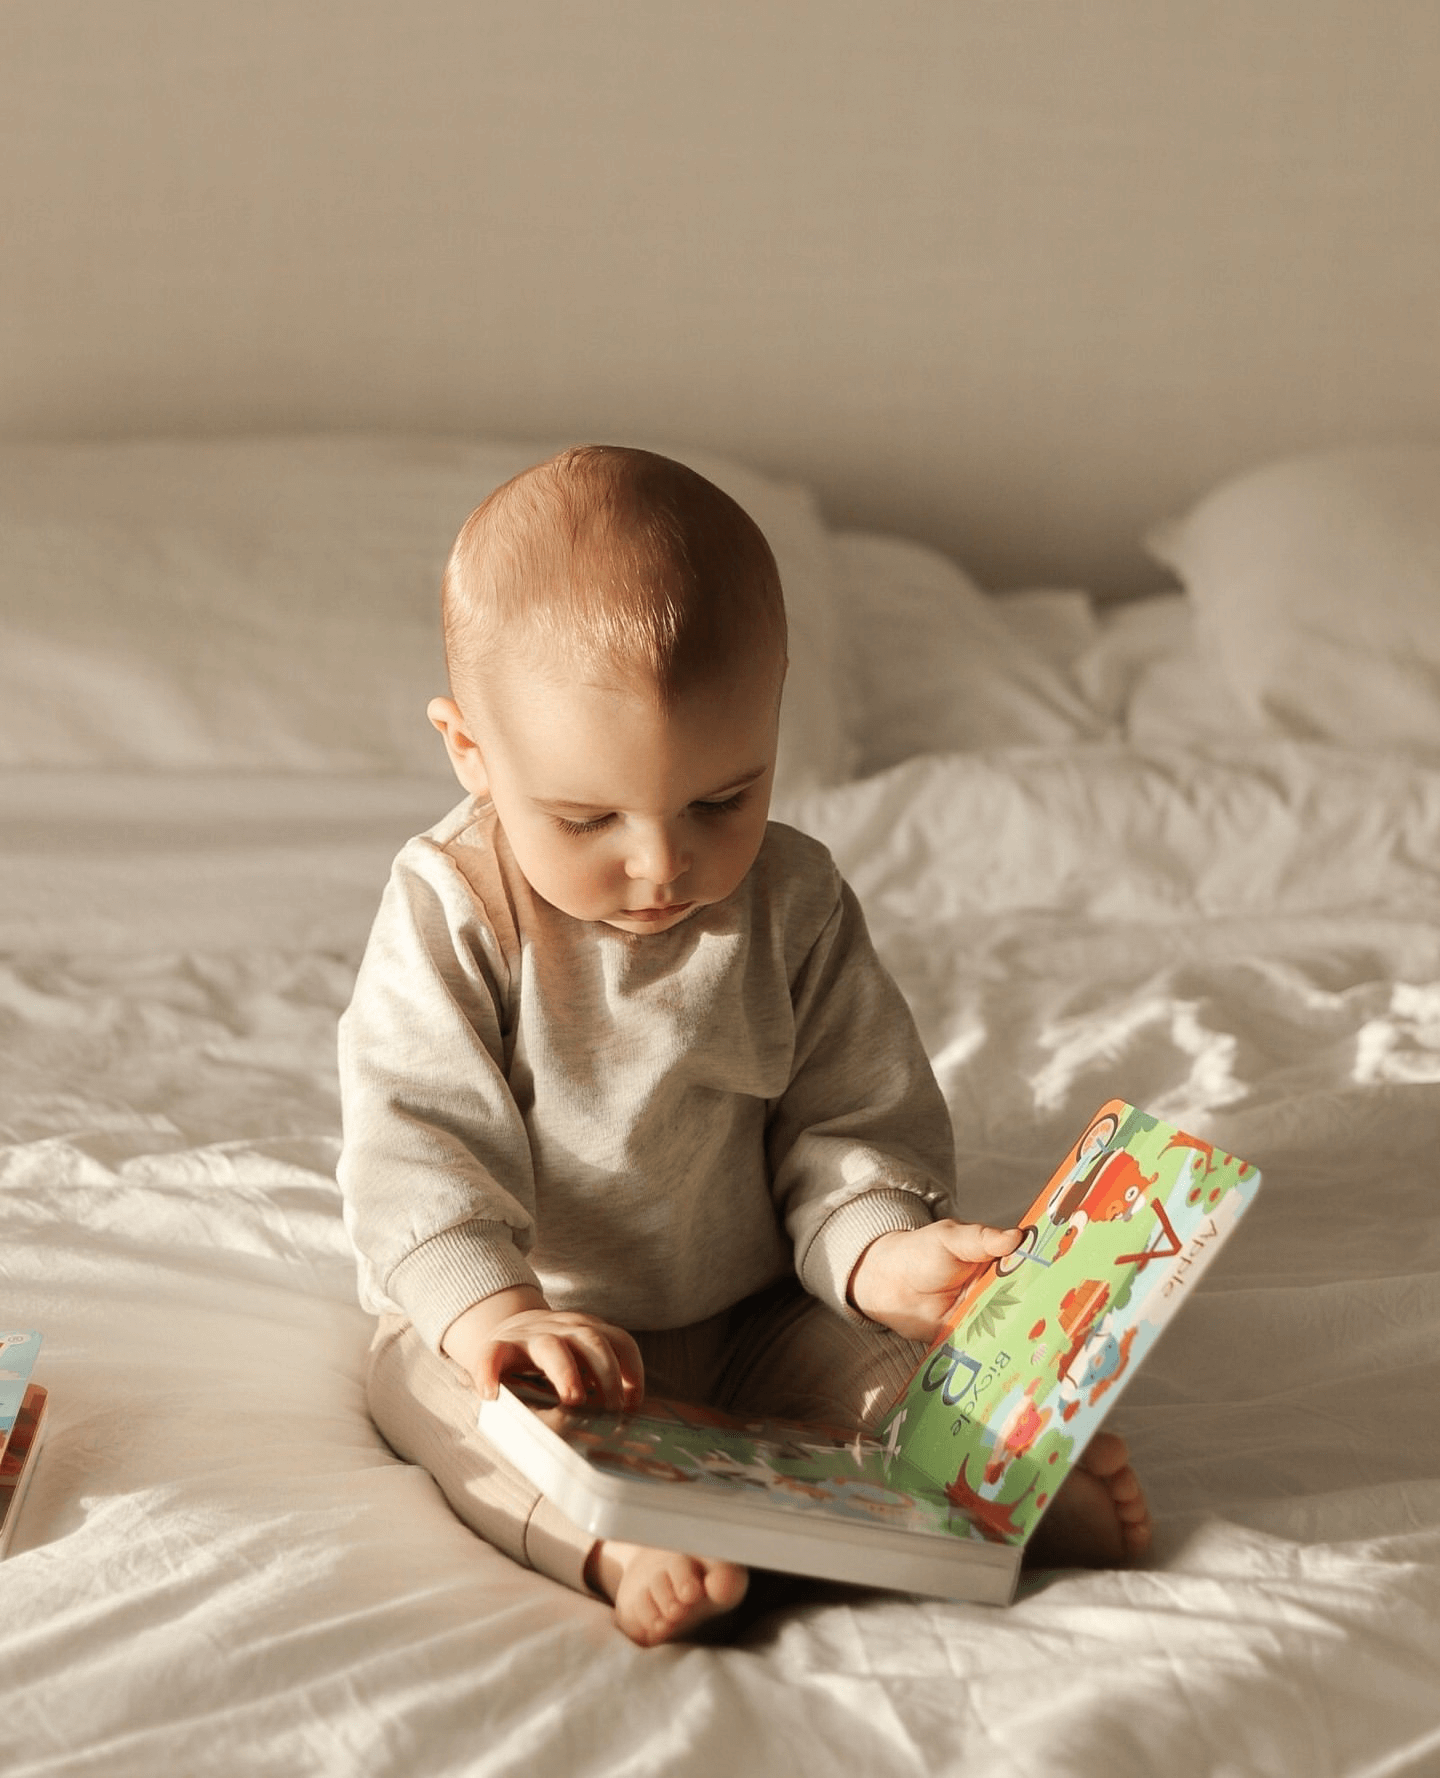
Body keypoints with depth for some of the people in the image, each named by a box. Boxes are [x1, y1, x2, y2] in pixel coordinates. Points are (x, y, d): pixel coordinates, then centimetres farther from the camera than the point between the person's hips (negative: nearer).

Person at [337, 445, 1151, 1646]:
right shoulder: (450, 916, -14)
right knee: (428, 1384, -31)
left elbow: (850, 1125, -3)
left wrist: (877, 1248, -26)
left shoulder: (795, 907, -6)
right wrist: (493, 1310, -39)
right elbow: (416, 1141, -21)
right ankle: (611, 1543, -51)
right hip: (529, 1325, -2)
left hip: (752, 1318, 3)